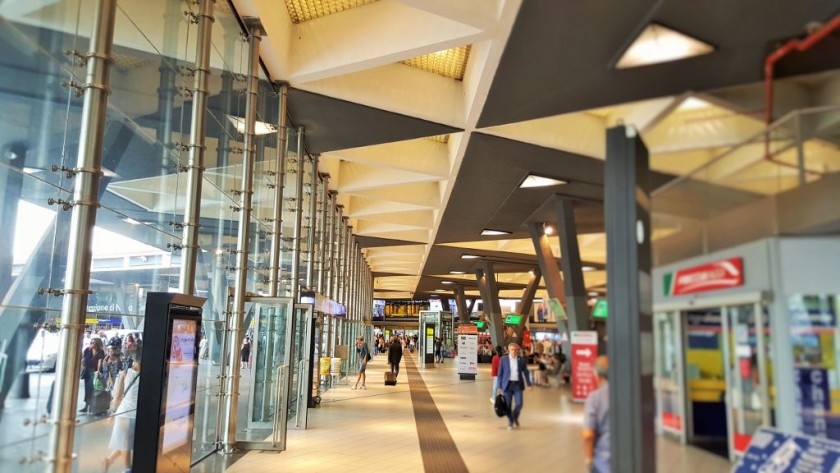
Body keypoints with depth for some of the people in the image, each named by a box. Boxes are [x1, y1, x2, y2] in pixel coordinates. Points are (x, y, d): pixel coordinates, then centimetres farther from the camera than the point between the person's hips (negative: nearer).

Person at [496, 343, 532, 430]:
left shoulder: (521, 360, 3)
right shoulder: (503, 359, 0)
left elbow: (526, 372, 8)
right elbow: (500, 373, 2)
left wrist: (529, 384, 1)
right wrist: (499, 387, -1)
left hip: (518, 385, 1)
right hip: (507, 384, -1)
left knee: (519, 404, -6)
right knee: (508, 405, 1)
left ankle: (515, 418, 23)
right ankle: (510, 422, 19)